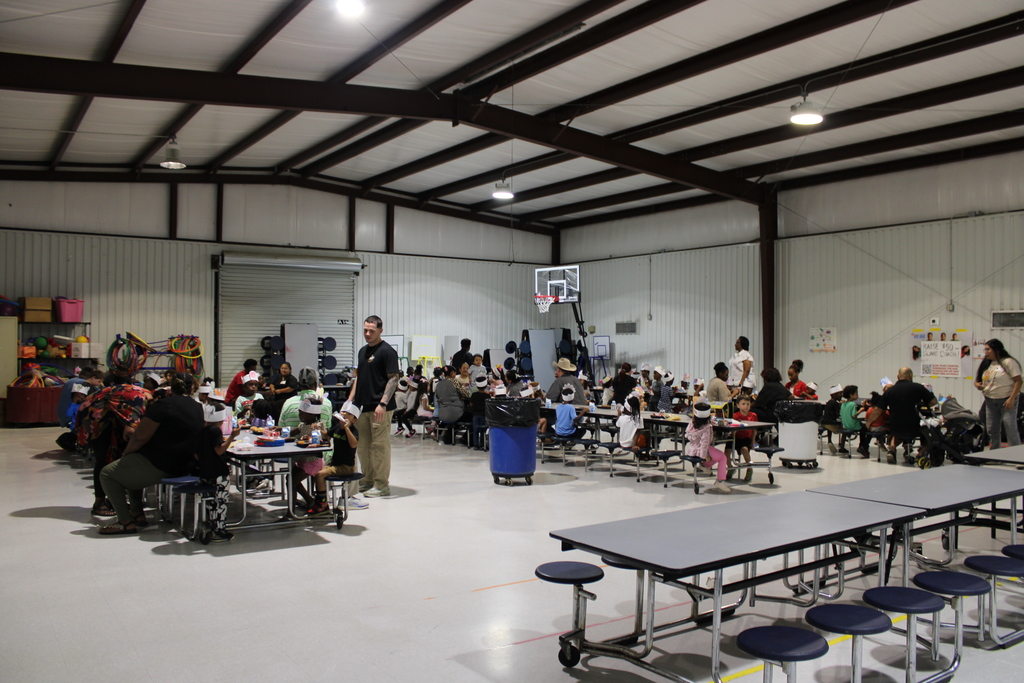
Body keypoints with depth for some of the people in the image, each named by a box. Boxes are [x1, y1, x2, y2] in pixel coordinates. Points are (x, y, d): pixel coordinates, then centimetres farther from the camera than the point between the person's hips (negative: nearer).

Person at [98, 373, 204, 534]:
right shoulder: (199, 409, 7)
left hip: (158, 467, -8)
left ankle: (126, 522, 1)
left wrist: (125, 453, 4)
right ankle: (137, 514, 29)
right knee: (132, 469, 31)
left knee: (107, 473, 5)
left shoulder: (162, 406, -15)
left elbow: (140, 437, -14)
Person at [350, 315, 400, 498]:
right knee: (363, 445, 13)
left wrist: (383, 403, -22)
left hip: (379, 408, -8)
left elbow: (393, 379, -14)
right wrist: (351, 400, 15)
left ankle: (382, 485, 4)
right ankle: (367, 480, 24)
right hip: (362, 406, 8)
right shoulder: (363, 351, 15)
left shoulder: (387, 351, -9)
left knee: (380, 445, -3)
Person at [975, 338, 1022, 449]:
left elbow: (1018, 381, -13)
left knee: (1011, 430, -8)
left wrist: (1011, 399, -20)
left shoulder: (1008, 362, -8)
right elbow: (978, 380, 21)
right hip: (990, 401, 7)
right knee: (992, 430, 10)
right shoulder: (987, 364, 13)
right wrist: (977, 384, -4)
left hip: (1006, 401, -7)